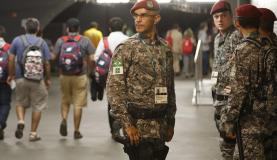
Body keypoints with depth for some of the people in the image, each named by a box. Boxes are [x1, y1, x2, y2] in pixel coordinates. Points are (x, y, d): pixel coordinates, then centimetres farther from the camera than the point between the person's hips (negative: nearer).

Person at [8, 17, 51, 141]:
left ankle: (21, 121, -5)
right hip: (38, 80, -1)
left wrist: (11, 75, 11)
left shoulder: (17, 40, -1)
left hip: (21, 79, 1)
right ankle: (33, 133, 11)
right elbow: (46, 63, 1)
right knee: (37, 106, 10)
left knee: (20, 102, 20)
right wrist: (48, 79, 13)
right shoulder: (42, 43, 0)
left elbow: (11, 59, -1)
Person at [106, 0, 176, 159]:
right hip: (139, 126, -6)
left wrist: (171, 122, 15)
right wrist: (127, 123, -17)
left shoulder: (165, 49, 10)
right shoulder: (126, 48, -7)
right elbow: (114, 88, -12)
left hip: (160, 126, 6)